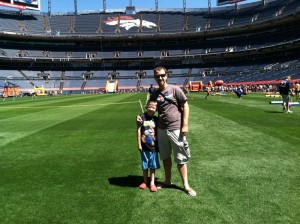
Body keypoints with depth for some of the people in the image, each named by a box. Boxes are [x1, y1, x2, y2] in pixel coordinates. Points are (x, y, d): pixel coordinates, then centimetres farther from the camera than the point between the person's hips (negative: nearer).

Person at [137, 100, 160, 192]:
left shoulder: (156, 119, 0)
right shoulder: (142, 117, -8)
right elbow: (138, 130, -5)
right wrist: (139, 143, -5)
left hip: (153, 146, 2)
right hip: (144, 146, -1)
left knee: (153, 165, 9)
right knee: (145, 165, 13)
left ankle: (152, 183, 21)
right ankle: (145, 181, 31)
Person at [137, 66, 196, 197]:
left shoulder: (175, 90, -4)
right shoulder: (154, 94, 8)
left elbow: (185, 106, -3)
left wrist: (185, 125, -9)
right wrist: (141, 117, -5)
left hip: (176, 130, -4)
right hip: (161, 130, 4)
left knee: (181, 158, 4)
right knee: (165, 157, 16)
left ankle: (186, 185, 17)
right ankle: (167, 181, 33)